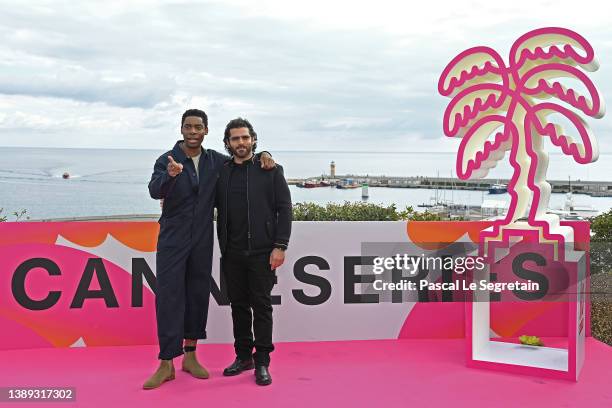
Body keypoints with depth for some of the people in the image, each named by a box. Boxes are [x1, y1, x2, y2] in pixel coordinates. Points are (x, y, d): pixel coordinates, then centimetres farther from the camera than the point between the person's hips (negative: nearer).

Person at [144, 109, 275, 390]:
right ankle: (166, 364, 0)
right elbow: (154, 191, -24)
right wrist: (170, 175, -46)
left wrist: (264, 155, -2)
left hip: (202, 240, 4)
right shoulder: (167, 160, -7)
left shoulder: (215, 161, 4)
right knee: (169, 297, -6)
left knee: (198, 296, 9)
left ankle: (190, 356, 22)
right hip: (172, 240, -3)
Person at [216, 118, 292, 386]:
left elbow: (284, 209, -3)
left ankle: (262, 362, 9)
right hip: (232, 253, 3)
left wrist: (280, 246, -10)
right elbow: (214, 209, 14)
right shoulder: (221, 173, 8)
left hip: (262, 252, -3)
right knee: (238, 305, 10)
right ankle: (243, 356, 23)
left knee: (261, 305, 0)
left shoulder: (270, 171, 1)